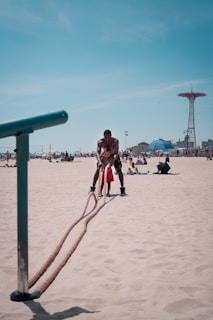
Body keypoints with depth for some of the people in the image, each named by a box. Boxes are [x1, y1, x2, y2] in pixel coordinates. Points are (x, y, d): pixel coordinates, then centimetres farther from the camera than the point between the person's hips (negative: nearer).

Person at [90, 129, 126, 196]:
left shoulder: (115, 141, -30)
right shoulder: (100, 142, -26)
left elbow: (116, 152, -34)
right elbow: (98, 153, -30)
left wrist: (113, 161, -51)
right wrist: (100, 161, -48)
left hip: (114, 156, -1)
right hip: (104, 156, 1)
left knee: (119, 170, -13)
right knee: (97, 170, -8)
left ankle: (122, 189, -6)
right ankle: (93, 188, 3)